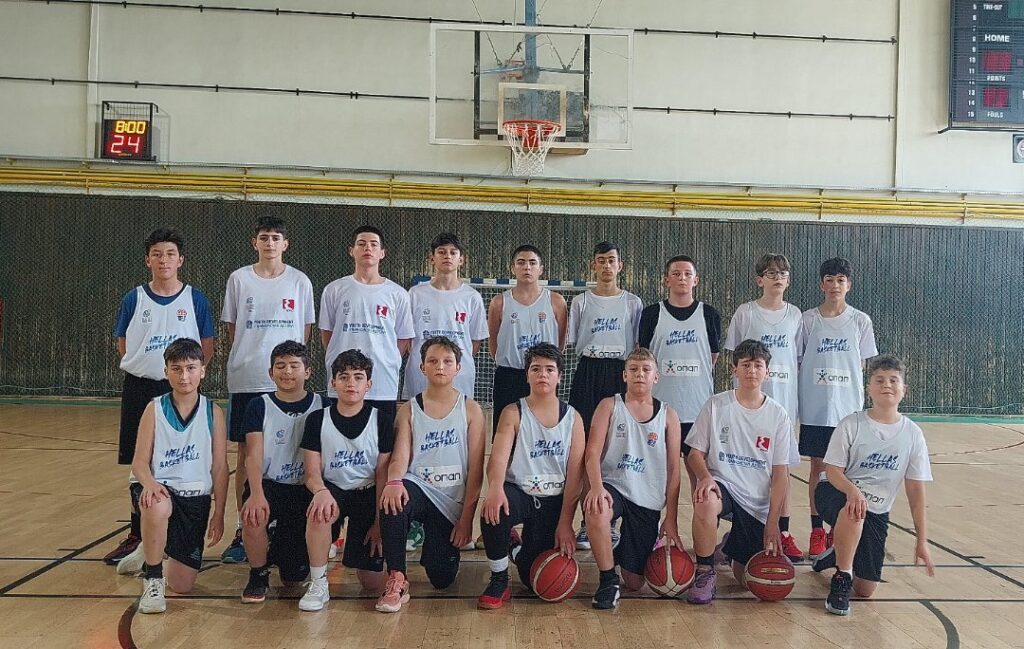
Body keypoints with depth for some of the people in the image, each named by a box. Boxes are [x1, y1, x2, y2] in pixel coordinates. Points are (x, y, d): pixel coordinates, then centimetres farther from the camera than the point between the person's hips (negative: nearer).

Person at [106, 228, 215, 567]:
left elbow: (207, 348, 4)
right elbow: (123, 347, 9)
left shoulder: (196, 300, 0)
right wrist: (146, 367, 2)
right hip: (140, 389, 1)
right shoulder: (134, 299, 3)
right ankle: (137, 536, 20)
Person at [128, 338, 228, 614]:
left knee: (182, 585, 1)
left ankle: (153, 552, 38)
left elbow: (220, 467, 1)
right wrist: (149, 483, -28)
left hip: (196, 496, 2)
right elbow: (140, 461, -6)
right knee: (158, 507, -42)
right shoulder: (155, 409, -3)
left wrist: (219, 513, -2)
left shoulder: (213, 412, -2)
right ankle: (152, 580, -16)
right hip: (160, 488, -1)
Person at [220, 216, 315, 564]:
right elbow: (232, 328, 9)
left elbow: (305, 330, 9)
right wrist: (251, 357, 3)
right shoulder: (239, 279, 4)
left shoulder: (300, 281, 3)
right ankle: (242, 531, 13)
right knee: (246, 455, 4)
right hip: (246, 380, 0)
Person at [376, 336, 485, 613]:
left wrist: (467, 517, -7)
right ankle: (397, 579, -20)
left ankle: (438, 544, 29)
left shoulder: (470, 409, 2)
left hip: (453, 500, 0)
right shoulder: (409, 409, 6)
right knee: (393, 499, -36)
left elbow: (476, 467, -1)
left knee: (442, 579, -8)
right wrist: (394, 481, -31)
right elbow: (400, 457, -6)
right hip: (418, 488, 0)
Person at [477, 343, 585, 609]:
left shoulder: (572, 418, 2)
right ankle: (499, 582, -12)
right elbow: (498, 457, -17)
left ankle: (523, 551, 33)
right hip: (519, 493, -1)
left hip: (554, 500, 2)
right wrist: (495, 487, -39)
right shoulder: (513, 413, -2)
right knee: (493, 512, -36)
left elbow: (575, 473, -1)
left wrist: (565, 523, -9)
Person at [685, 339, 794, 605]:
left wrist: (773, 522, -5)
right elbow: (695, 453, 0)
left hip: (758, 503, 2)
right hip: (722, 485, -2)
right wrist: (705, 476, -22)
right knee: (705, 502, -39)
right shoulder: (716, 405, -1)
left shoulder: (778, 415, 2)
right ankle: (705, 572, -16)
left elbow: (780, 473, 1)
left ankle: (735, 546, 34)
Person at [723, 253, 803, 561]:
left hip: (784, 400, 2)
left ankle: (783, 532, 13)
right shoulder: (745, 313, 0)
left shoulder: (794, 315, 8)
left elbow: (798, 359, 11)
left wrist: (799, 400, 7)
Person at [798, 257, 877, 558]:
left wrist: (856, 397, 1)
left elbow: (863, 365, 7)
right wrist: (796, 400, 0)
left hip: (848, 409, 1)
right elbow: (796, 362, 4)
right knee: (818, 467, 5)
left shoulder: (860, 321, 3)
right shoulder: (807, 320, 1)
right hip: (815, 409, 0)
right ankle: (817, 532, 13)